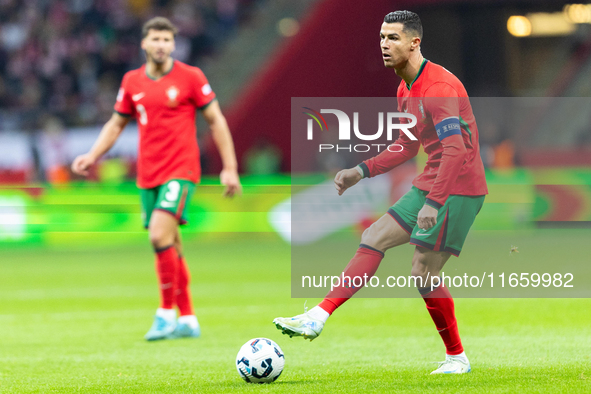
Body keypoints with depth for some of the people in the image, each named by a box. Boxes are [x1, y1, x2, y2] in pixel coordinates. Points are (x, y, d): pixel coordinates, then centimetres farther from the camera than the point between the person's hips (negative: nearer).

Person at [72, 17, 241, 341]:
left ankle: (166, 313, -10)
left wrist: (229, 168, -2)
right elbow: (117, 123, 19)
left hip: (180, 171, -5)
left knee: (160, 235, -21)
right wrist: (92, 156, 6)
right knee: (169, 247, 8)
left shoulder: (190, 77, -4)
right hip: (147, 175, 5)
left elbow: (215, 120, 1)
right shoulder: (132, 82, 8)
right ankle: (188, 320, 18)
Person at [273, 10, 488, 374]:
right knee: (373, 238, 3)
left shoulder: (438, 87, -20)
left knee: (424, 273, -9)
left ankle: (457, 357, 6)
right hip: (430, 186, 10)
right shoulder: (406, 90, 13)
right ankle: (319, 317, 0)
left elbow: (455, 150, -28)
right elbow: (408, 147, 24)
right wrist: (362, 171, 15)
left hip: (458, 189, -10)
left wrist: (434, 202, -34)